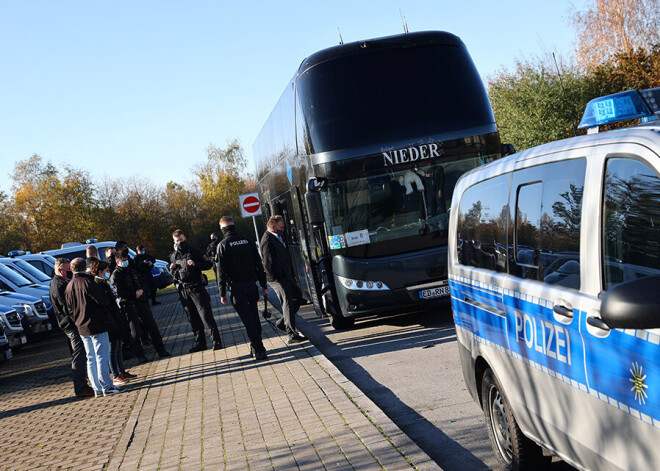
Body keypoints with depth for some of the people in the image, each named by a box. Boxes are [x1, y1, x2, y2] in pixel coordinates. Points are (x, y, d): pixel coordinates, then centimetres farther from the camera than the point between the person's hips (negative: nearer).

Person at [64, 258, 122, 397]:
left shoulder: (69, 286, 7)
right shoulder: (87, 282, -15)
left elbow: (70, 309, 11)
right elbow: (103, 300, -18)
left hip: (82, 328, 7)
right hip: (97, 326, -7)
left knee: (91, 359, 12)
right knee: (102, 357, -2)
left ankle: (97, 388, 14)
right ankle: (107, 387, 0)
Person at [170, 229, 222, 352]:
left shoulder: (194, 251, 1)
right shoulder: (173, 256, 13)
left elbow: (207, 264, -1)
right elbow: (173, 274, 22)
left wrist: (195, 264, -17)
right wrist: (172, 270, -1)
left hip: (196, 288, -4)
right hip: (183, 290, 4)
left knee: (206, 315, -9)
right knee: (192, 318, 8)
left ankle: (216, 341, -6)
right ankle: (199, 342, 15)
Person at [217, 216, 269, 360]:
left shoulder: (223, 245, -8)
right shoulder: (247, 241, 5)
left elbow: (221, 271, -10)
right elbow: (259, 264, 7)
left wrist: (222, 293, -5)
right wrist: (264, 285, 13)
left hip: (237, 287, -4)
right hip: (251, 284, 4)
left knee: (247, 319, -3)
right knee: (254, 315, 16)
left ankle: (258, 349, -7)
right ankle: (256, 346, 25)